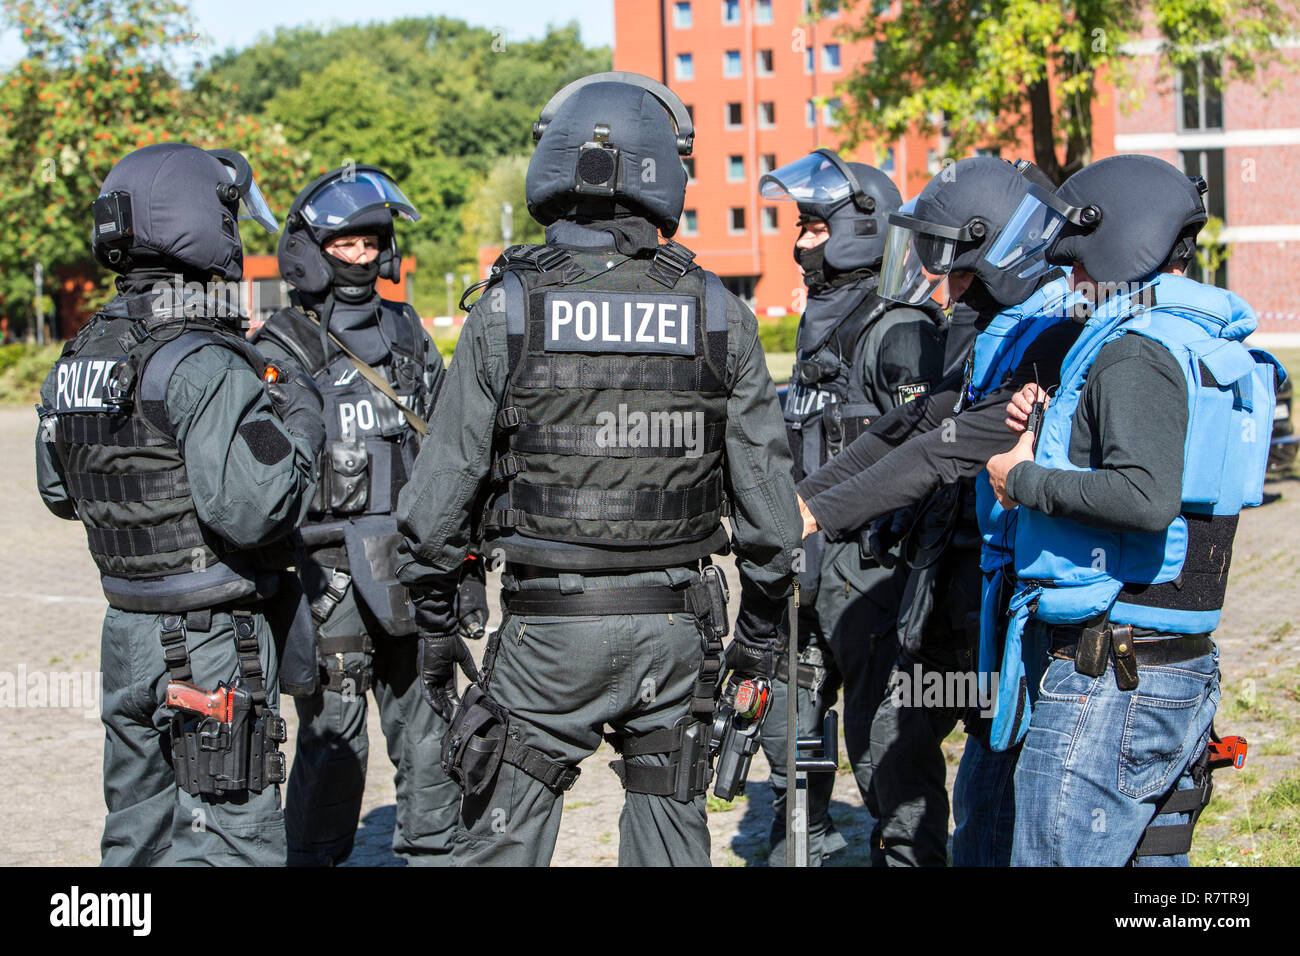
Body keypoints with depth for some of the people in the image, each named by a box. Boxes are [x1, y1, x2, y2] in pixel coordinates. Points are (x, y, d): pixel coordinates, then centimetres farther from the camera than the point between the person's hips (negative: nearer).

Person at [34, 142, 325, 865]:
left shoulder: (81, 358, 7)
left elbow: (60, 492, 20)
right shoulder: (204, 365, -20)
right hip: (209, 646, -8)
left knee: (138, 838, 19)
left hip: (127, 636, 8)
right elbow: (249, 510, -27)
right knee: (232, 843, -1)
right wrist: (301, 424, -12)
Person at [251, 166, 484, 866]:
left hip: (411, 572, 5)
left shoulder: (407, 336, 13)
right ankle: (312, 858, 12)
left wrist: (466, 568, 15)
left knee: (428, 730, 9)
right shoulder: (280, 354, -5)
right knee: (335, 738, -2)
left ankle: (434, 852, 20)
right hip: (331, 576, -5)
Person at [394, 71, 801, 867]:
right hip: (675, 623, 2)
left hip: (550, 623, -2)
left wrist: (434, 620, 8)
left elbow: (444, 484, -3)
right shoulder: (715, 312, -1)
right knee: (672, 841, 12)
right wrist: (761, 625, 13)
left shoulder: (508, 309, -6)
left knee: (505, 838, 7)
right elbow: (765, 483, 3)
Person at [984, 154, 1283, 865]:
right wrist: (1048, 423, 8)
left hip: (1107, 677, -10)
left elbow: (1147, 498, -29)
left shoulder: (1136, 352, -16)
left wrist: (1026, 480, -16)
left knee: (1059, 859, -5)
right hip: (1183, 669, 10)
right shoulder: (1204, 342, 14)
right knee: (1154, 854, 16)